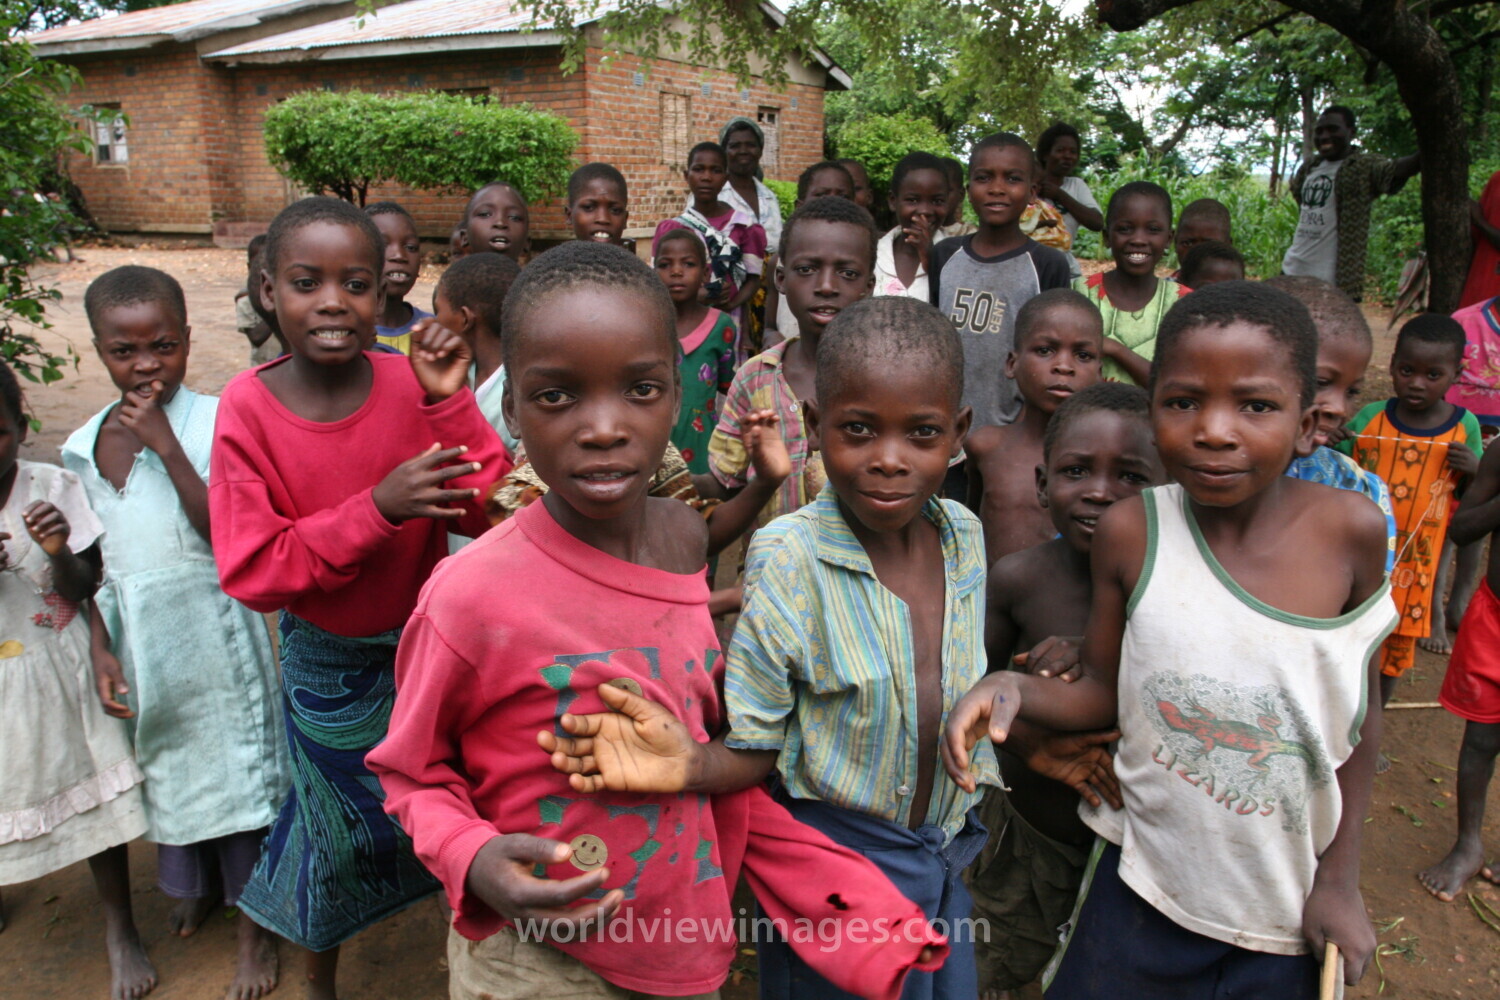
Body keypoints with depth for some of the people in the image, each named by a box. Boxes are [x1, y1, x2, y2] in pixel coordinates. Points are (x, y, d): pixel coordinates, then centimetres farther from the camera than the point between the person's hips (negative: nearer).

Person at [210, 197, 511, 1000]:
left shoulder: (413, 382, -16)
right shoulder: (248, 407, -18)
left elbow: (491, 515, -17)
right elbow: (251, 571, -20)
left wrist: (449, 403, -28)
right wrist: (377, 508, -31)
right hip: (328, 666, 0)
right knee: (344, 824, 19)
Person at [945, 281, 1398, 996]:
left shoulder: (1350, 531, -14)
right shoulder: (1130, 533, -14)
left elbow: (1360, 716, -2)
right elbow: (1102, 694, -4)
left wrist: (1340, 878, 1)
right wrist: (1012, 689, -23)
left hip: (1287, 910, 0)